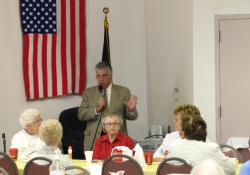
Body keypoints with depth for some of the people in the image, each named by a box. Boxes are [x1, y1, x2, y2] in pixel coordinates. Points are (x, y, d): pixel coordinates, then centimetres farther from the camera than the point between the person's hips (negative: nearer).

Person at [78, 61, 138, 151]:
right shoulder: (88, 93, 10)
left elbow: (132, 117, 6)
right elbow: (81, 115, 2)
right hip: (94, 139, 1)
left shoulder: (123, 92, 7)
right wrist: (97, 109, -12)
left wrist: (131, 109, -17)